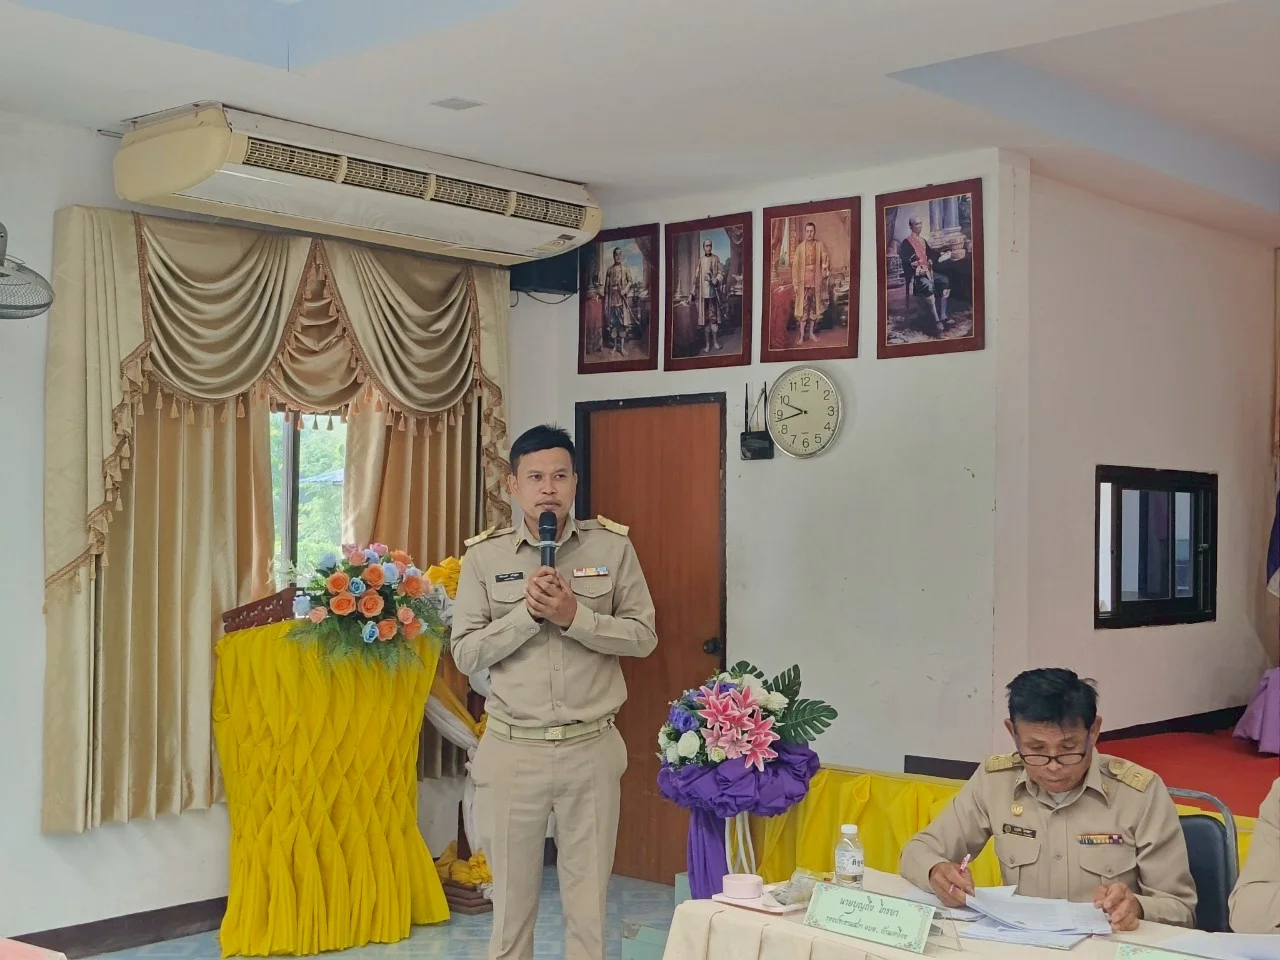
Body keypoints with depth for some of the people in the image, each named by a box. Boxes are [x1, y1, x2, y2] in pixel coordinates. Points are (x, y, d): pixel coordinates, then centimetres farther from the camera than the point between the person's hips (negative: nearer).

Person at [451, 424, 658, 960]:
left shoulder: (612, 546, -1)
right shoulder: (484, 555, -1)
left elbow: (643, 636, -2)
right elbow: (466, 654, -3)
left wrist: (574, 616, -16)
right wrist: (528, 612, -17)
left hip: (592, 749, 0)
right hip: (512, 751, 0)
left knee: (589, 900, 10)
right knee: (512, 896, 12)